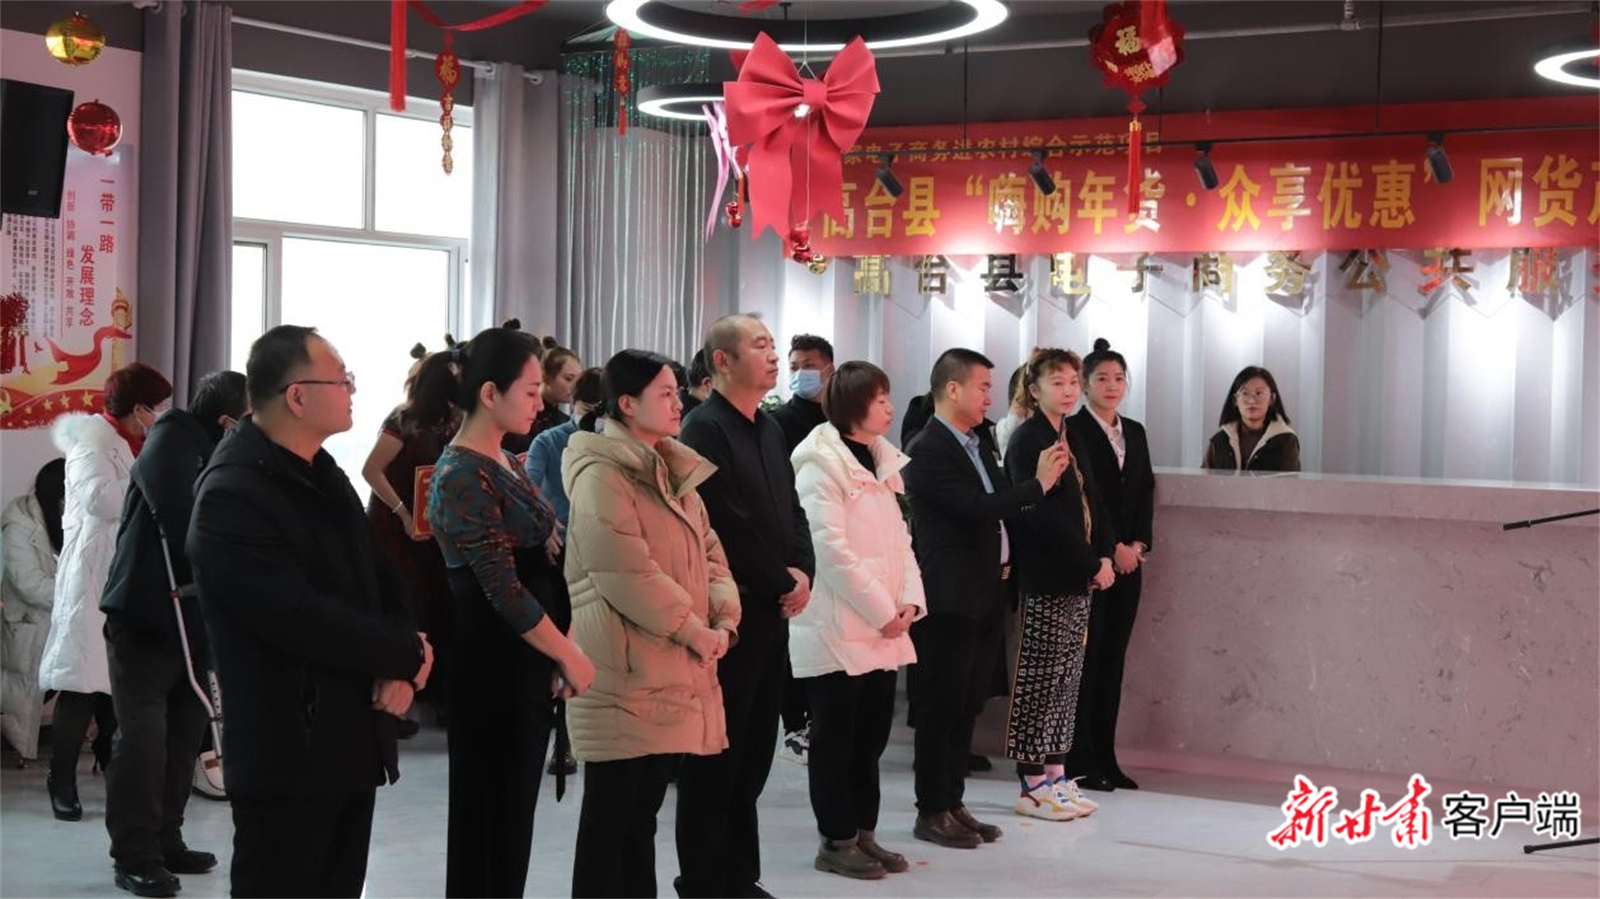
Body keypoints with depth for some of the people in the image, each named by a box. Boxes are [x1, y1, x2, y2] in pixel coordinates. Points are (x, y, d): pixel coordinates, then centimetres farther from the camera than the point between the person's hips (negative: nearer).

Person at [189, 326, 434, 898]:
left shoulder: (322, 474, 12)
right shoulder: (232, 496, -19)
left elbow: (378, 577, 13)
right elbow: (299, 619, -26)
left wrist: (398, 671, -7)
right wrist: (406, 655, -13)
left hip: (352, 739, 9)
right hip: (286, 751, -9)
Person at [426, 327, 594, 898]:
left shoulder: (504, 462, 10)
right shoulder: (464, 477, -18)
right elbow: (505, 593, -21)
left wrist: (558, 655, 6)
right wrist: (571, 656, -14)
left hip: (528, 661, 9)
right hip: (493, 664, -9)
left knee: (515, 807, 15)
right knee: (488, 811, 2)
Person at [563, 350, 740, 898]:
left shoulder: (674, 472, 15)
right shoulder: (602, 476, -14)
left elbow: (709, 552, 16)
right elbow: (628, 576, -21)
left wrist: (724, 620, -1)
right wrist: (695, 631, -15)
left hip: (672, 670, 9)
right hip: (624, 673, -9)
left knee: (644, 812, 15)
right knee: (611, 816, -1)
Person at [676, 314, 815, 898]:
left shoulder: (768, 428, 14)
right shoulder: (704, 429, -13)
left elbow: (791, 511, 16)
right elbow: (727, 529, -19)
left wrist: (802, 574, -1)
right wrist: (782, 582, -10)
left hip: (771, 613, 8)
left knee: (754, 753, 13)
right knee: (715, 756, 0)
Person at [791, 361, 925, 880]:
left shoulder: (880, 462, 15)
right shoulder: (821, 464, -10)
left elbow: (899, 537, 14)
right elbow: (831, 549, -17)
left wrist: (910, 601, -1)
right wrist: (883, 610, -16)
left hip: (882, 629, 8)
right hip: (839, 628, -8)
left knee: (871, 734, 12)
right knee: (836, 738, 1)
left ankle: (863, 833, 21)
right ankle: (837, 841, 8)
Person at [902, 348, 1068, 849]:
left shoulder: (982, 442, 14)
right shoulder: (927, 450, -14)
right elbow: (975, 509, -22)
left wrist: (1006, 561, 8)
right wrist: (1039, 483, -16)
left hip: (986, 593, 8)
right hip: (951, 597, -8)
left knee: (967, 706, 13)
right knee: (941, 706, -1)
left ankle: (952, 803, 21)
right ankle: (931, 812, 7)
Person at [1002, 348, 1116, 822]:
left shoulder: (1070, 439, 16)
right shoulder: (1028, 440, -10)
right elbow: (1042, 513, -18)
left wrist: (1102, 556, 1)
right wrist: (1091, 565, -15)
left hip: (1077, 577, 8)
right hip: (1045, 579, -8)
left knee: (1067, 680, 10)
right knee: (1038, 679, -3)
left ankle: (1055, 774, 17)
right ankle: (1032, 785, 3)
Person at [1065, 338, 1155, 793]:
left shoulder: (1134, 432, 15)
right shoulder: (1072, 430, -6)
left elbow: (1145, 492, 13)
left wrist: (1138, 544, 0)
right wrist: (1112, 549, -12)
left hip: (1129, 561, 6)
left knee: (1113, 659, 7)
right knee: (1086, 657, -5)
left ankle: (1105, 757, 12)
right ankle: (1079, 760, 1)